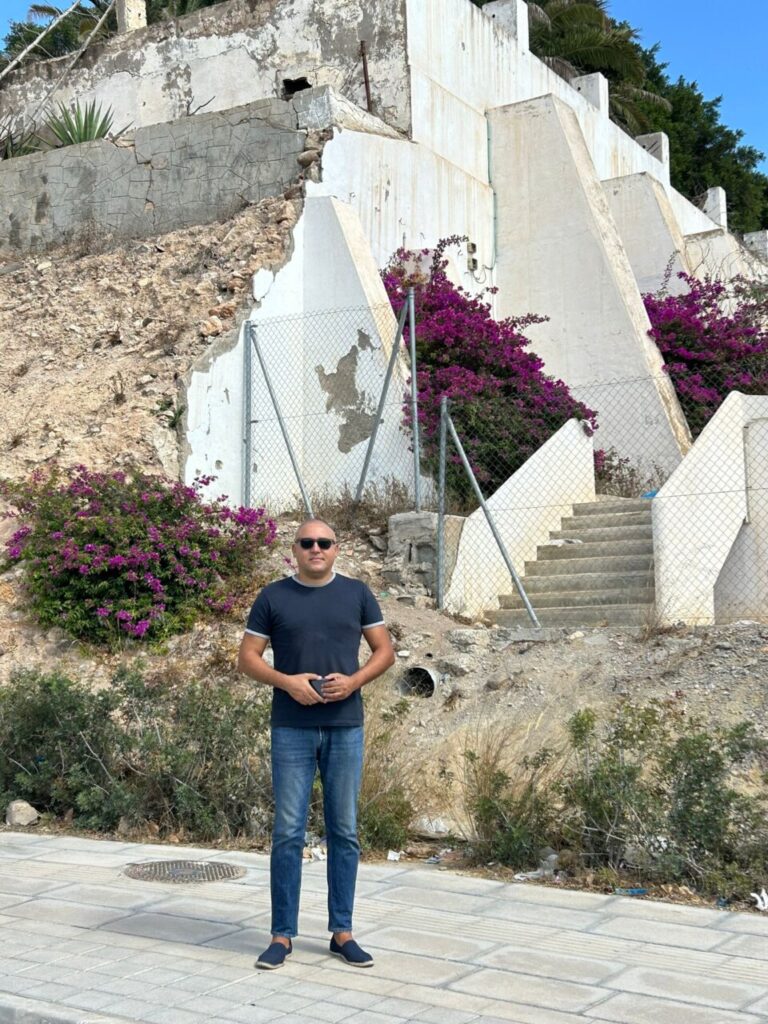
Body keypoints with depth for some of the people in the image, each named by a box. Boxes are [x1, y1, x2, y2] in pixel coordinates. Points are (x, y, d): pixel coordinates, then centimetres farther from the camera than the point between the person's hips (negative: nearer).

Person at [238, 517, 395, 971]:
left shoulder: (357, 593, 6)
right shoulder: (273, 597, 3)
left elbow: (385, 650, 8)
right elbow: (248, 657, 4)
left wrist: (354, 680, -10)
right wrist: (287, 681, -13)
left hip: (346, 728, 1)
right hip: (292, 729, -1)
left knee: (345, 831, 7)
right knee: (288, 833, 1)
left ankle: (342, 932, 18)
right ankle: (283, 935, 12)